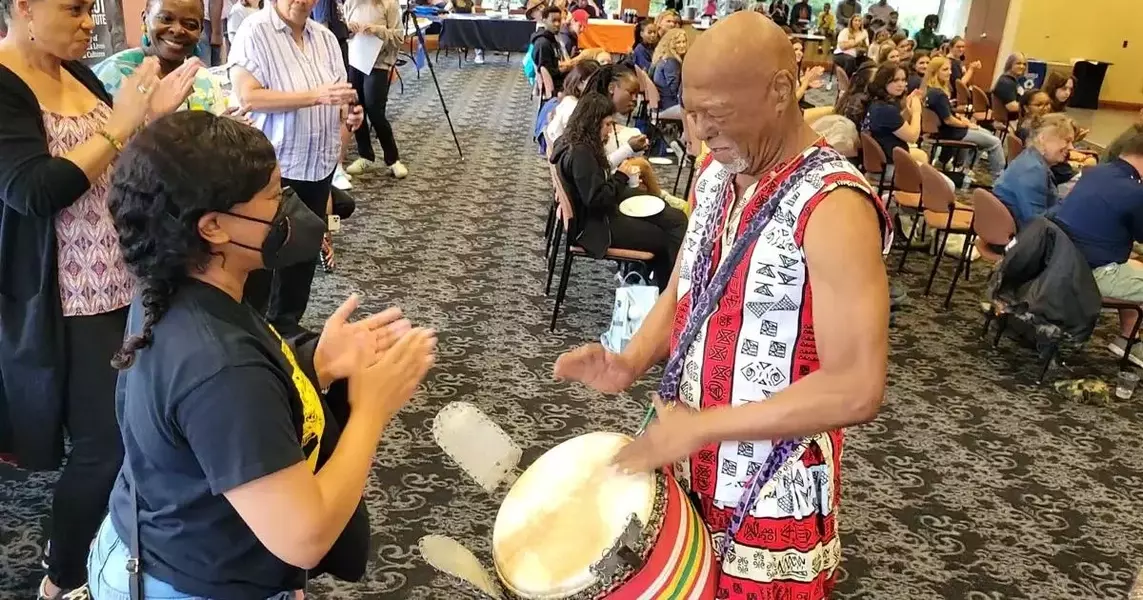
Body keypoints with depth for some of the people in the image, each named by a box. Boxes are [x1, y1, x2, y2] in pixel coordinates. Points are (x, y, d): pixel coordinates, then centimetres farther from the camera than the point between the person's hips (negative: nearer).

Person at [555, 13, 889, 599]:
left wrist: (702, 425, -25)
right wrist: (629, 364, -7)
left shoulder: (834, 209, -24)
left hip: (771, 497, -7)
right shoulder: (716, 174, 1)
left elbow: (857, 389, -28)